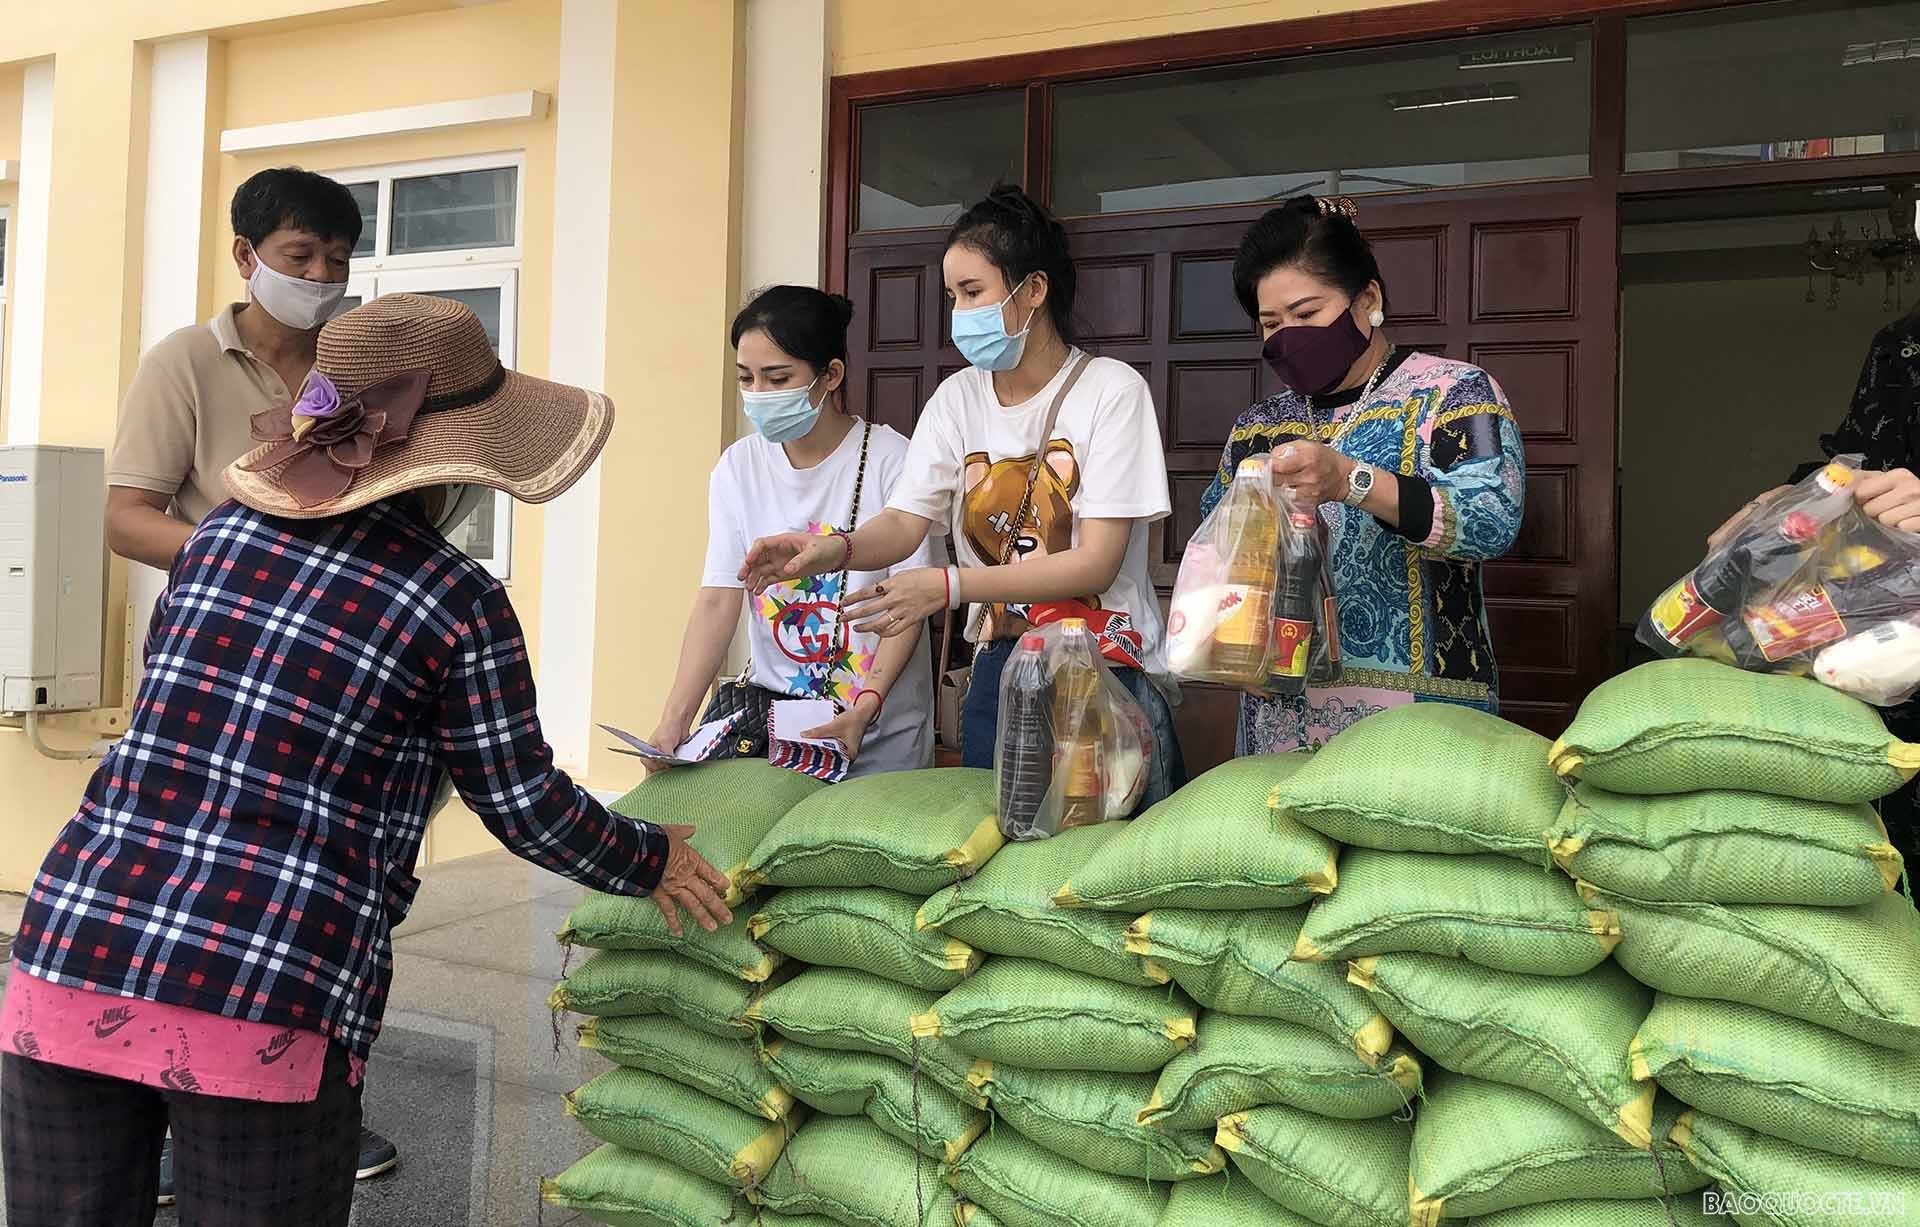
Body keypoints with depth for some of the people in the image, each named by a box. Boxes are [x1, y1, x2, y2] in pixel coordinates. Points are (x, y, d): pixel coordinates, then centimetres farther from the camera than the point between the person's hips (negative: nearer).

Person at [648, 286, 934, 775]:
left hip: (880, 726, -3)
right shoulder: (738, 467, 0)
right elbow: (717, 601, -6)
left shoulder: (890, 461, -13)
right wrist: (674, 721, -18)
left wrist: (865, 709, -27)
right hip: (770, 712, 3)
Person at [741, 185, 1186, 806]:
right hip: (1000, 662, 4)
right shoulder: (958, 397, 6)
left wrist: (950, 585, -28)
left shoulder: (1112, 390, -11)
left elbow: (1097, 563, -17)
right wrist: (838, 548, -26)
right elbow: (905, 522, -3)